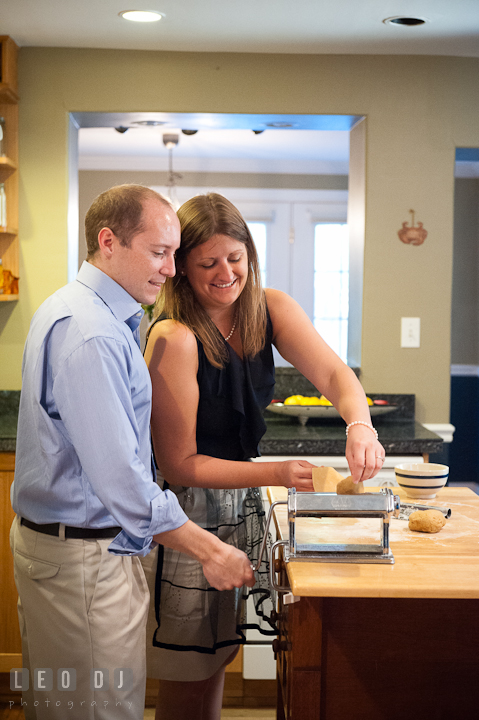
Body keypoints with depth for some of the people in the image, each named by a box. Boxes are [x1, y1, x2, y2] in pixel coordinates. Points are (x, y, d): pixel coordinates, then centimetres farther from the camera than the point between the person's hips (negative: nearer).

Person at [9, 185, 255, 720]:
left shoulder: (69, 309, 12)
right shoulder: (90, 335, -23)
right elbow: (120, 478, -26)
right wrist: (210, 551, -18)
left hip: (50, 534, 10)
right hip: (85, 556, -10)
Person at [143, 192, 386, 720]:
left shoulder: (269, 309, -3)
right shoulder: (173, 339, -23)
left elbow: (333, 374, -10)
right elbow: (180, 465, -20)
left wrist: (360, 424, -32)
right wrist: (278, 474, -26)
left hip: (241, 500, 7)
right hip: (186, 510, -7)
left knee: (219, 654, 22)